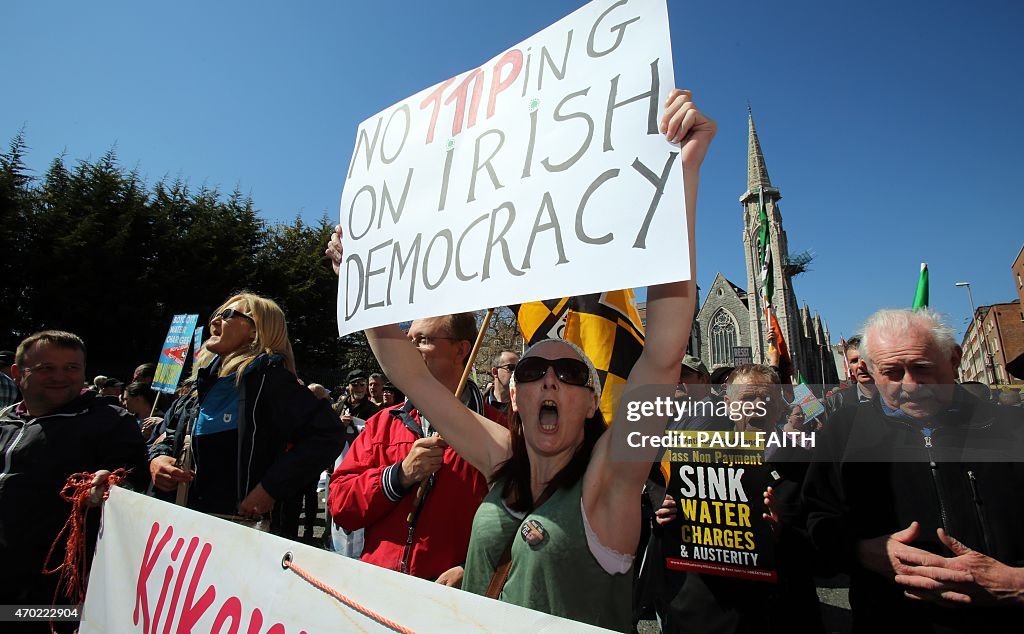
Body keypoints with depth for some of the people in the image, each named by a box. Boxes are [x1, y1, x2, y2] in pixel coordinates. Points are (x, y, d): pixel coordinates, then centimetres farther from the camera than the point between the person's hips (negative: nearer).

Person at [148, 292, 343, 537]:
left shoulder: (268, 378, -16)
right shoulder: (206, 381, 9)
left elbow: (326, 433, -25)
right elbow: (169, 433, 22)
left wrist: (271, 487, -25)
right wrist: (156, 458, 0)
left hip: (246, 526, -7)